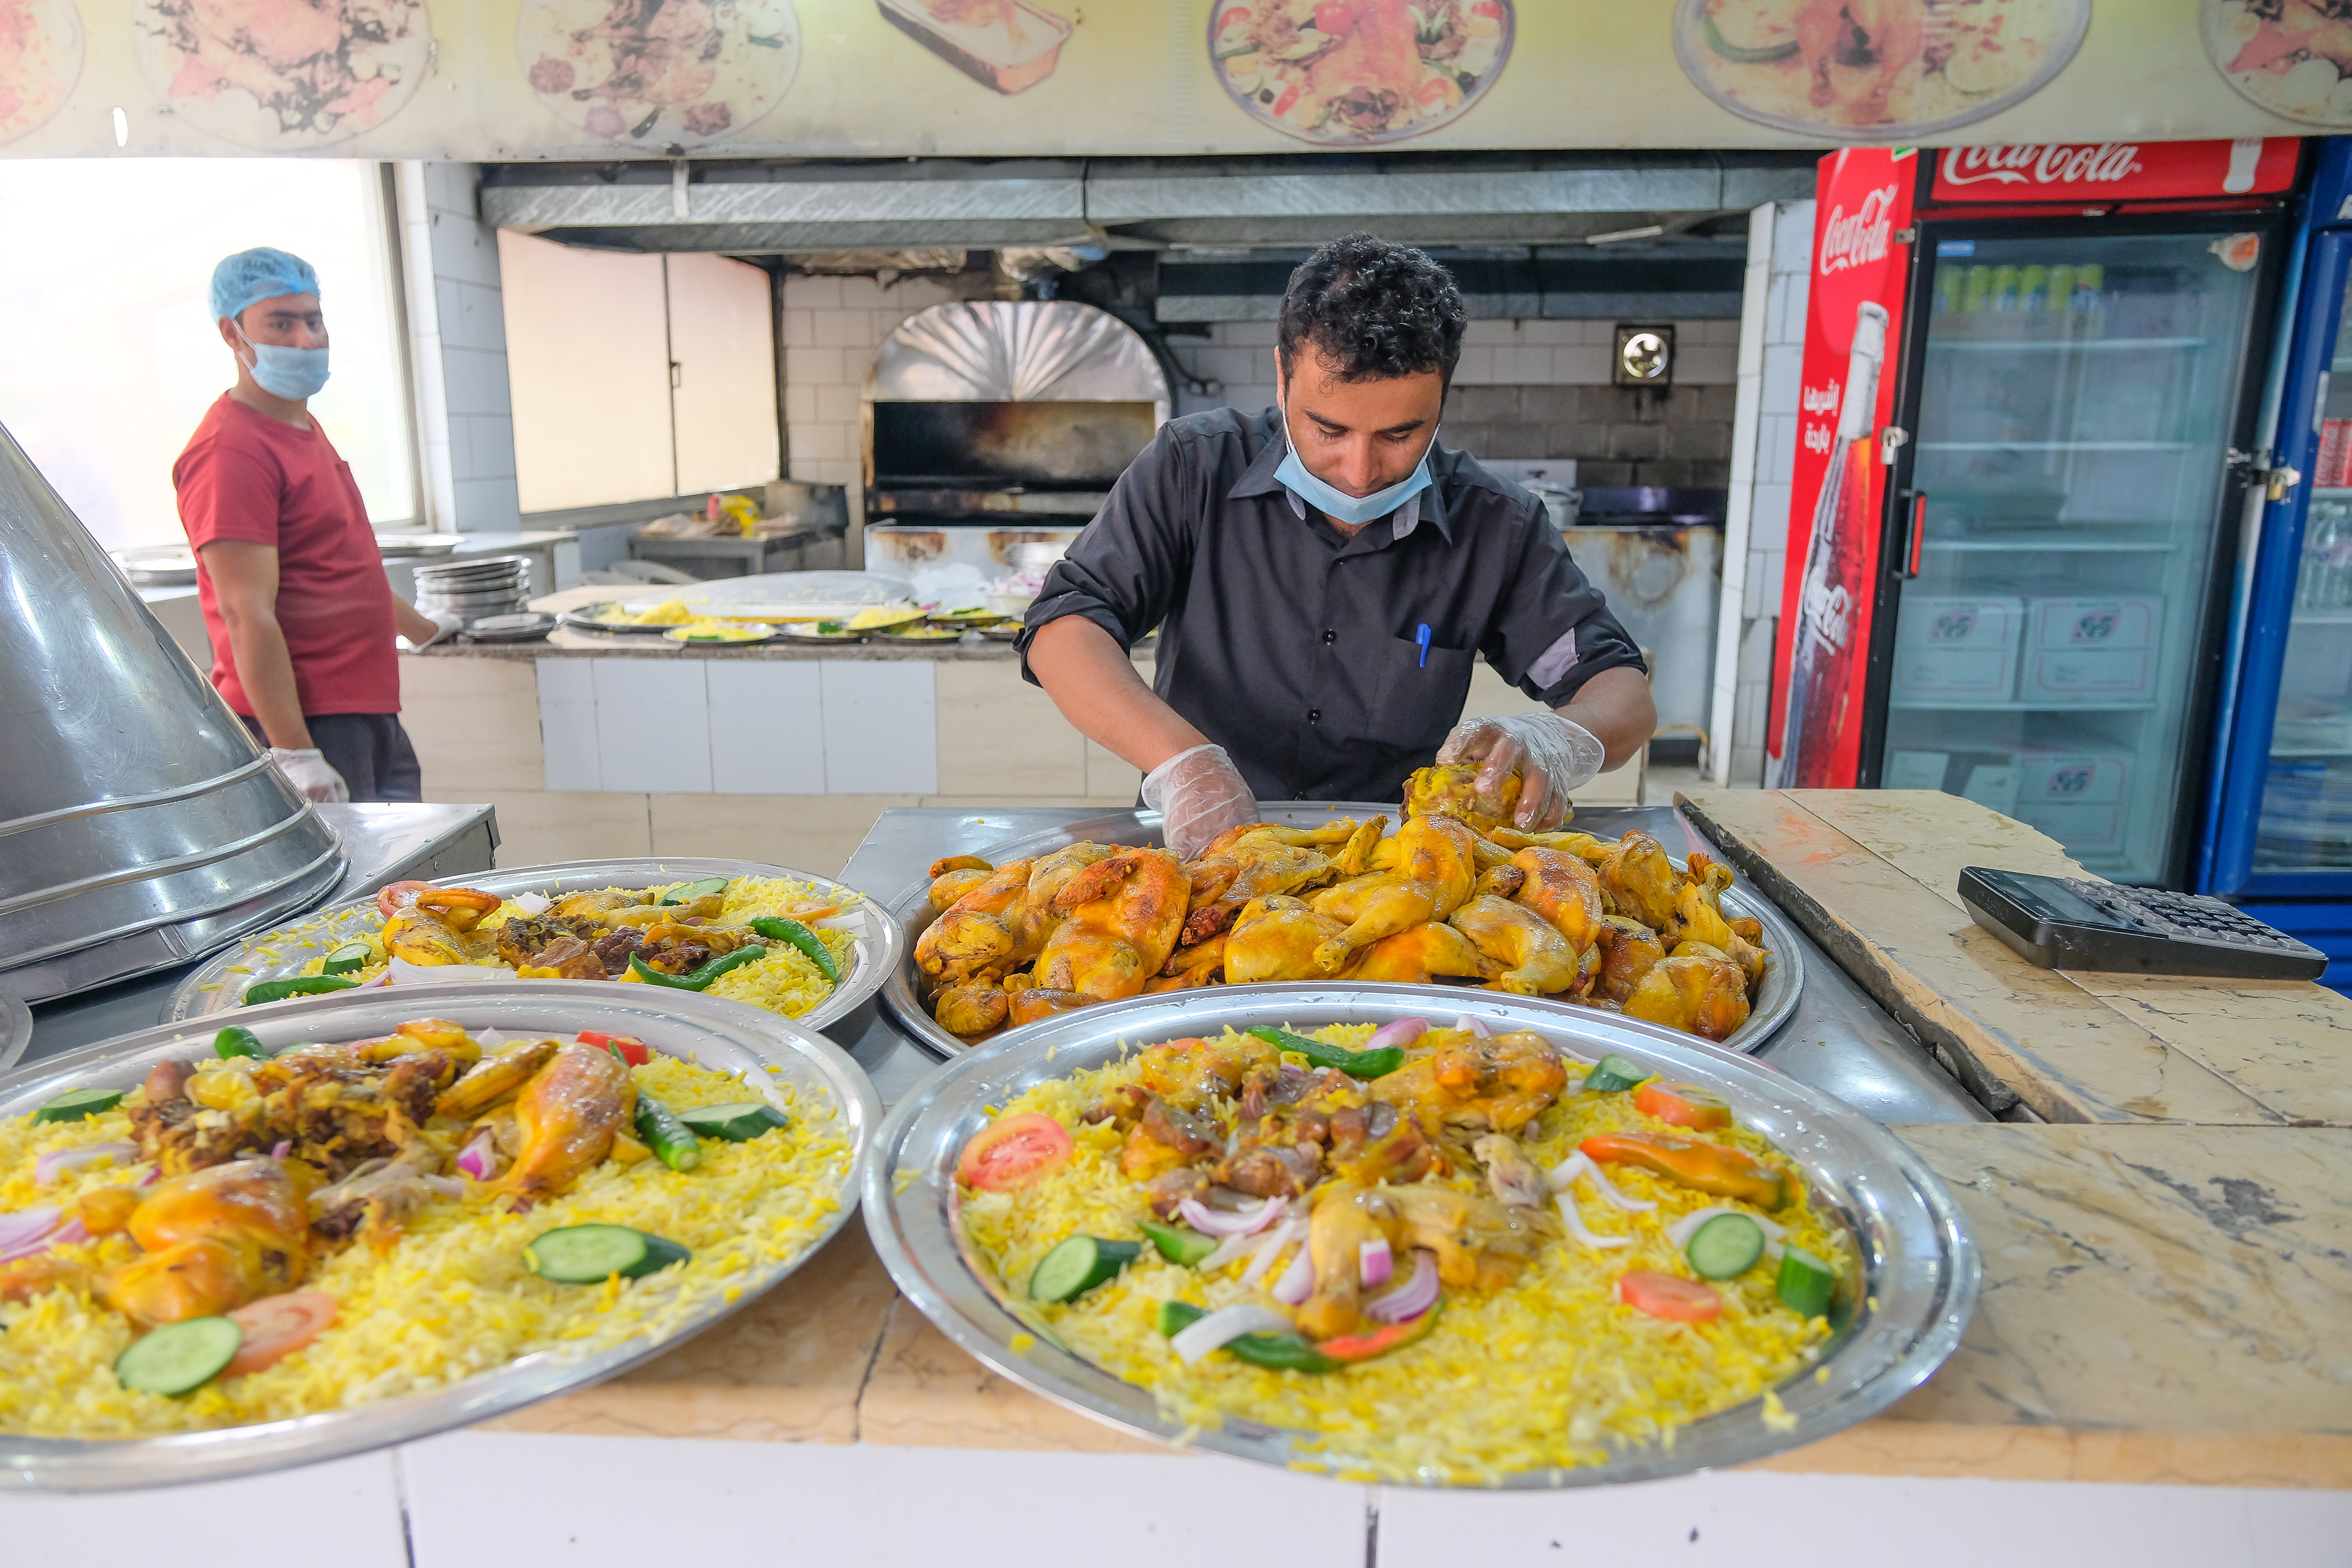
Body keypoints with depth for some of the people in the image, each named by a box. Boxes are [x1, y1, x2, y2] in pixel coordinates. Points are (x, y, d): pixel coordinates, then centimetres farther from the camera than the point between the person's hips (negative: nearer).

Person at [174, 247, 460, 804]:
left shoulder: (303, 427, 17)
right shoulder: (231, 451, -15)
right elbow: (247, 616, -21)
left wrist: (419, 628, 42)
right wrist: (294, 754, -25)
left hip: (370, 710, 10)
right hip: (302, 725, -10)